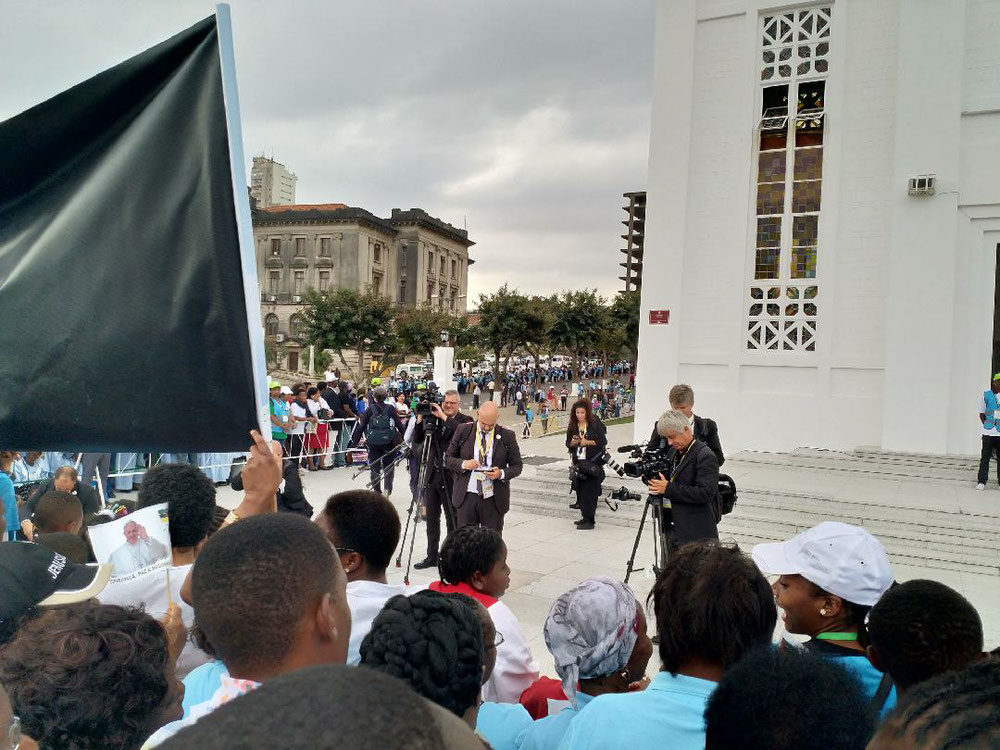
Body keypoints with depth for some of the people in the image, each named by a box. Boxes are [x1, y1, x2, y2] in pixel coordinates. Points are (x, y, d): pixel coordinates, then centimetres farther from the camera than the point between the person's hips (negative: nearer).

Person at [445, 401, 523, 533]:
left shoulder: (507, 436, -1)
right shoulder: (463, 430, 2)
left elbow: (517, 466, 5)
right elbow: (448, 459, 6)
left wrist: (501, 473, -16)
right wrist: (463, 464, -15)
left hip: (493, 499, -1)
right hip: (466, 497, 1)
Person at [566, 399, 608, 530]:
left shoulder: (596, 424, -6)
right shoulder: (572, 426, 8)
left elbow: (603, 441, -7)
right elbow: (568, 444, 14)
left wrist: (588, 442, -18)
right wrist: (573, 442, -8)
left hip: (592, 463, -5)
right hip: (578, 462, 5)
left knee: (590, 492, -7)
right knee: (580, 490, 8)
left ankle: (589, 520, -4)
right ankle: (585, 517, 18)